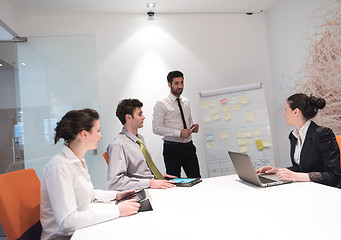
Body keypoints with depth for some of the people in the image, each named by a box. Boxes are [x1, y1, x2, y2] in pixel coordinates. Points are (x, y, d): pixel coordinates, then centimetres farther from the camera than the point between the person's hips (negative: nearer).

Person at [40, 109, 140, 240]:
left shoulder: (79, 161, 7)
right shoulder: (59, 166, -22)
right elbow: (66, 221, -27)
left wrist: (115, 195, 7)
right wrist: (116, 210, -26)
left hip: (82, 228, 8)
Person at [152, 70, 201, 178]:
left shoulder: (186, 102, 13)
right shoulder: (161, 104, -6)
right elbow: (156, 128, -13)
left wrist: (193, 126, 2)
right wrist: (179, 133, -19)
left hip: (189, 146, 5)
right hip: (172, 148, -5)